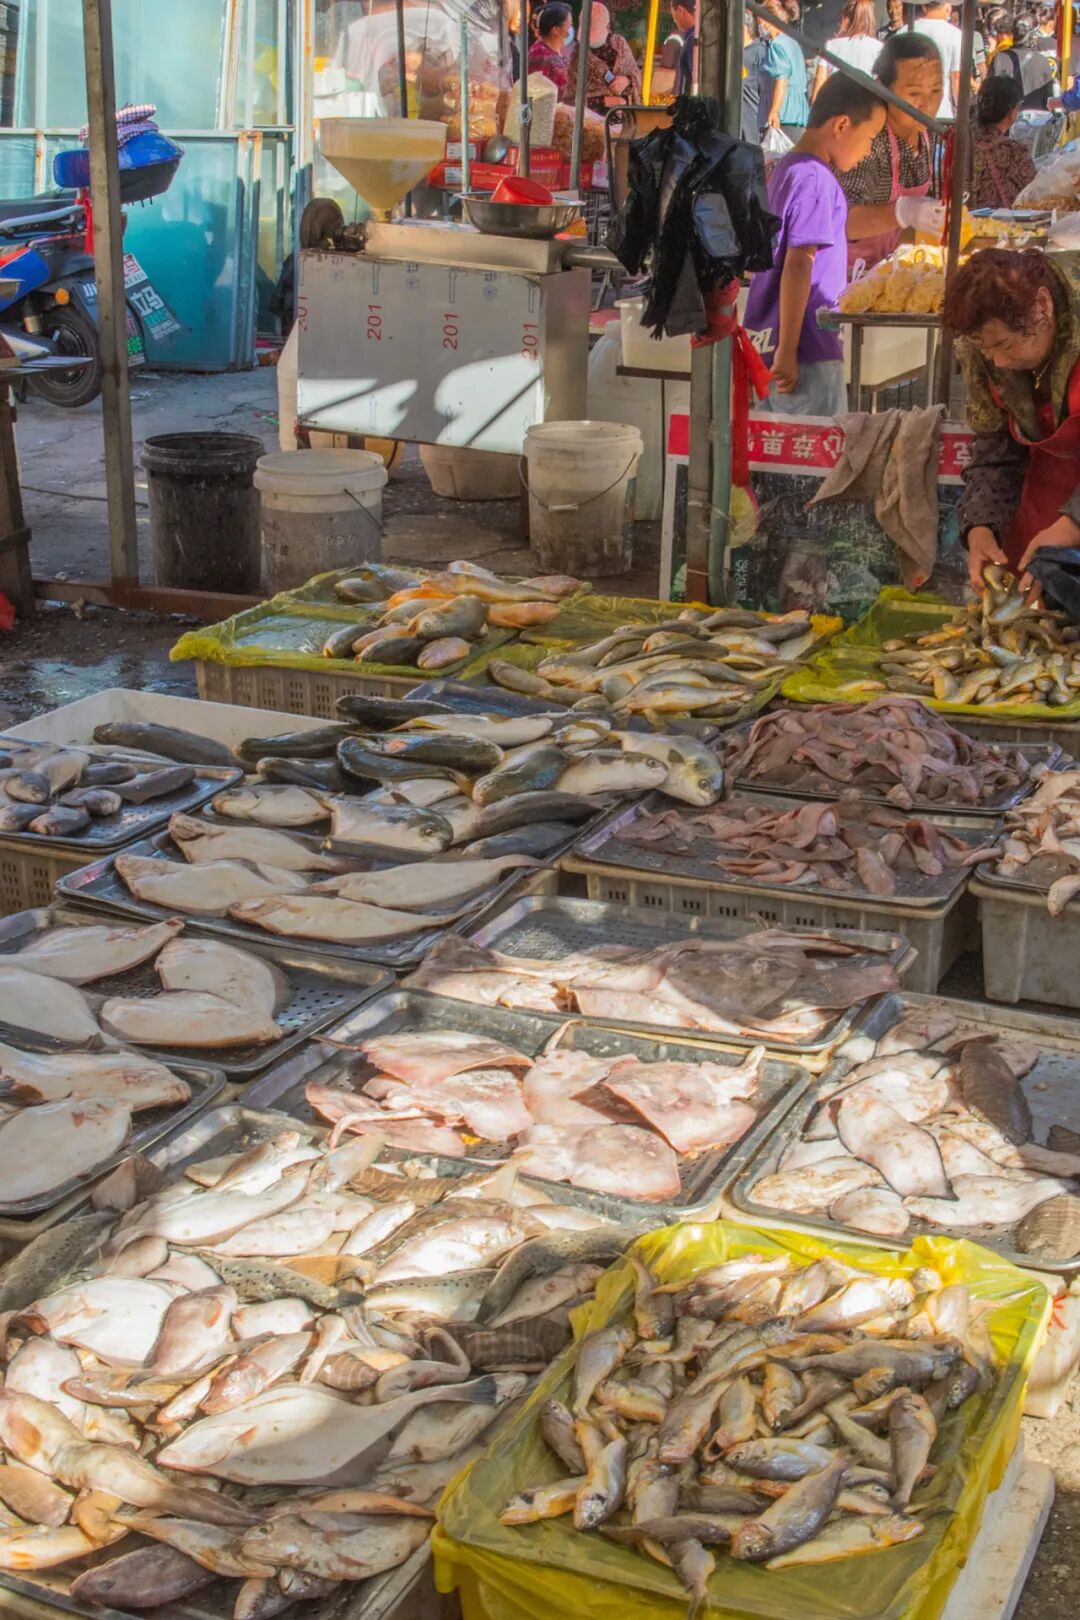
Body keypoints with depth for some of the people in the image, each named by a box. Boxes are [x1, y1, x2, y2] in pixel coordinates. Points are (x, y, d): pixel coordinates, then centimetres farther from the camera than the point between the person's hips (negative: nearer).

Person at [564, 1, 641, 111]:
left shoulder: (619, 43, 5)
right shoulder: (577, 52, -5)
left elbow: (636, 74, 15)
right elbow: (569, 97, -5)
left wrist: (627, 80, -8)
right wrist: (603, 101, -13)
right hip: (593, 115, -3)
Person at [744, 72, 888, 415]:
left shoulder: (786, 168, 15)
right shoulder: (815, 180, -14)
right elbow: (798, 266, -20)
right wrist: (788, 350, -22)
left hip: (764, 343, 10)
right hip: (805, 351, -10)